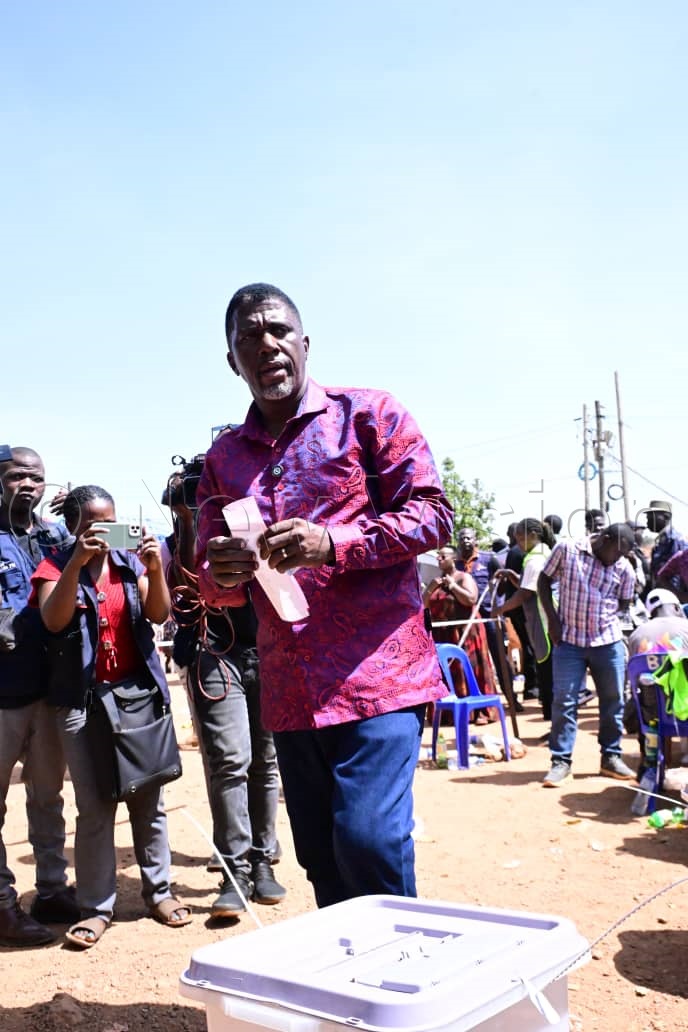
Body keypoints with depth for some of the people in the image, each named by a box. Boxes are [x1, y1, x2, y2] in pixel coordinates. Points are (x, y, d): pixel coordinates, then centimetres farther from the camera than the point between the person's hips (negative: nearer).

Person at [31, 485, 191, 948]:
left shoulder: (131, 562, 5)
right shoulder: (55, 567, 0)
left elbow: (159, 614, -6)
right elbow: (54, 620, -17)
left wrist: (155, 570, -24)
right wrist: (77, 562, -28)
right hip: (83, 699, -2)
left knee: (149, 798, 8)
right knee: (94, 807, 2)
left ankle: (159, 891, 19)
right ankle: (96, 906, 11)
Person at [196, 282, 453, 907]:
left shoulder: (368, 415, 2)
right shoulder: (225, 457, 14)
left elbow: (432, 515, -5)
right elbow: (211, 582, 16)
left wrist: (331, 544, -19)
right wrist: (225, 575, -9)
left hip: (377, 672, -5)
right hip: (289, 690, 5)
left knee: (369, 840, -14)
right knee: (322, 858, 11)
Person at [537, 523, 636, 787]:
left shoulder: (624, 568, 0)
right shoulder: (566, 550, -6)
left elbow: (624, 602, 10)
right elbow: (544, 580, 3)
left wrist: (604, 617, -7)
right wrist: (552, 618, -5)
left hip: (608, 642, 2)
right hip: (568, 640, -2)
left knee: (613, 701, 9)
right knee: (563, 701, -2)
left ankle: (611, 757, 25)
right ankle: (561, 761, 7)